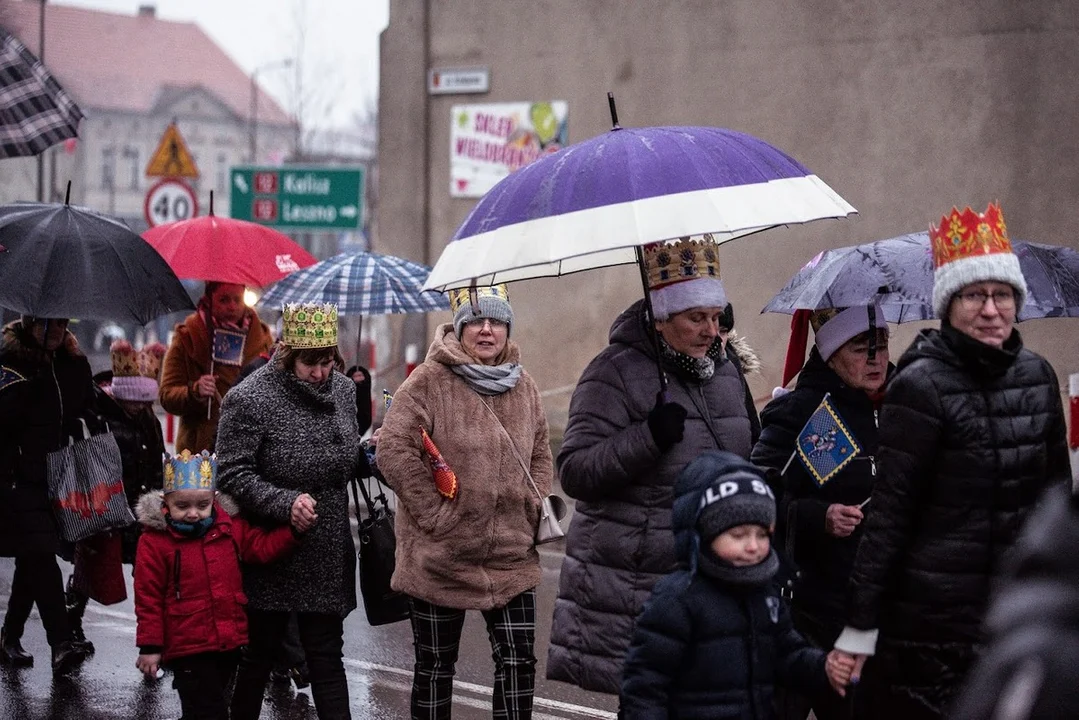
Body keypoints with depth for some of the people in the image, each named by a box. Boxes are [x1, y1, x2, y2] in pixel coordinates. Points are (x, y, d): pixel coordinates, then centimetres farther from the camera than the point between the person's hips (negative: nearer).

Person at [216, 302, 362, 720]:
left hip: (327, 559, 4)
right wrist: (286, 502, -28)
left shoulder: (344, 390, 5)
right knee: (258, 657, 11)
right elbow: (233, 475, -16)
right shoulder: (250, 399, -14)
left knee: (327, 658, 7)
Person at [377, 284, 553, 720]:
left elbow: (541, 455, 19)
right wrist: (434, 512, -16)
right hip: (440, 557, -4)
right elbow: (393, 449, -16)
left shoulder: (523, 388, 7)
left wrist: (532, 509, 5)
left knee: (518, 661, 2)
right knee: (435, 665, 9)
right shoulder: (429, 381, -11)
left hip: (511, 557, 4)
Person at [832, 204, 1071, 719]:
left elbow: (1055, 487, 15)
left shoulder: (1037, 376, 6)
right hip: (937, 613, -6)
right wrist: (860, 624, -11)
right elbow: (890, 507, -11)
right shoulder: (922, 385, -11)